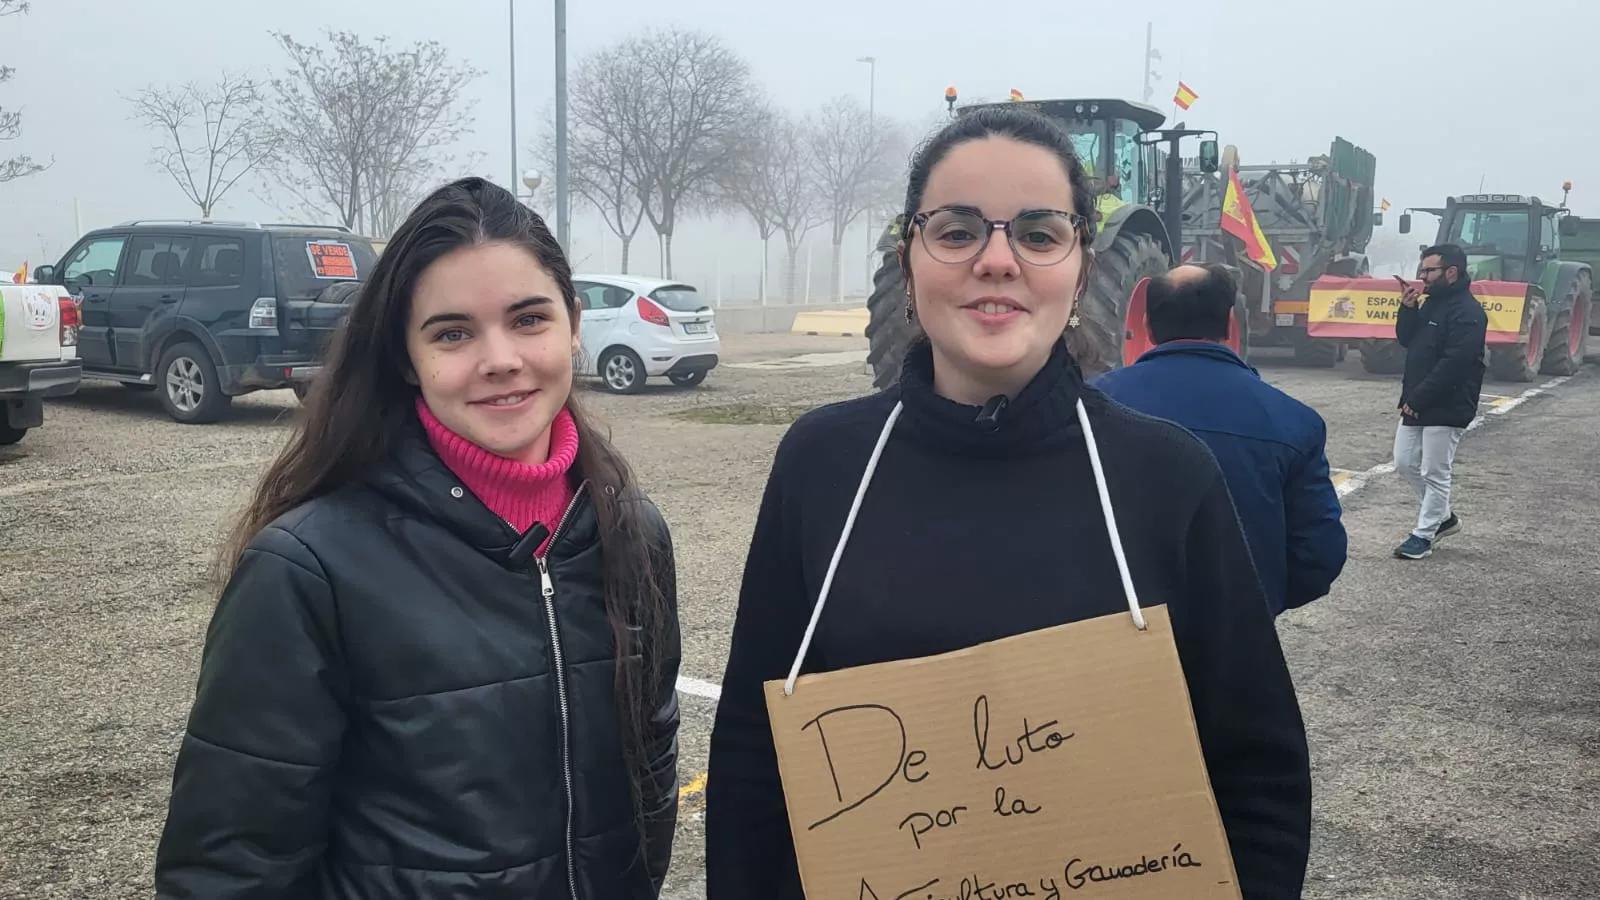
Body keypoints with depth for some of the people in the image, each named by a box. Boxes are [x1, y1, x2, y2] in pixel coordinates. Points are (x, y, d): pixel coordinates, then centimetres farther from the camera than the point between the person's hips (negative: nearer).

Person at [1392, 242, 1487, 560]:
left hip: (1446, 409, -10)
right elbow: (1406, 340, 14)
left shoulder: (1467, 312, -17)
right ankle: (1444, 517, 29)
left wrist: (1418, 400, -21)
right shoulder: (1432, 303, 13)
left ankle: (1423, 535, 9)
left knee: (1435, 473, 0)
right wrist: (1407, 308, -2)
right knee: (1405, 464, 13)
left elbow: (1453, 365, -23)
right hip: (1416, 405, 10)